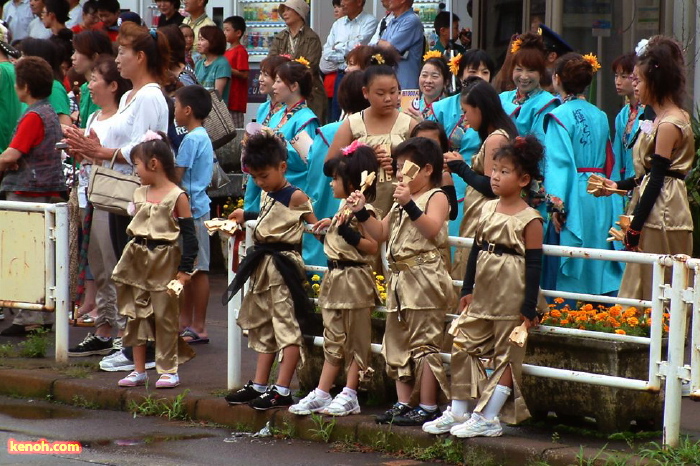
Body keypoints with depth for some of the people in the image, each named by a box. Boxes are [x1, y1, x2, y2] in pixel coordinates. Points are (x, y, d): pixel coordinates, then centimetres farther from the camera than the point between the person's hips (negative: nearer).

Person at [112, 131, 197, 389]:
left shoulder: (177, 197, -10)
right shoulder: (139, 194, 9)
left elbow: (189, 235, -9)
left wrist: (185, 269, -13)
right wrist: (128, 260, 18)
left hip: (165, 262, -7)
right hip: (138, 259, 7)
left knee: (165, 315, -2)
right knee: (136, 314, 8)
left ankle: (169, 370, 7)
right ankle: (139, 370, 16)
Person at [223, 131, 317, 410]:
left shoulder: (295, 197, -11)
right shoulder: (266, 195, 13)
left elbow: (315, 225, -10)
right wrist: (245, 216, 33)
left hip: (283, 264, -10)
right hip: (262, 265, 10)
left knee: (287, 326, -7)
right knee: (263, 327, 15)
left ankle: (282, 390, -9)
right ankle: (259, 385, 23)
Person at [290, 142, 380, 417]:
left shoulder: (363, 211, -15)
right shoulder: (345, 207, 13)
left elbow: (372, 247, -22)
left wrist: (348, 232, -28)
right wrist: (332, 224, 24)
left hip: (354, 279, -10)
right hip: (335, 278, 10)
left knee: (355, 341, 0)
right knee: (333, 340, 13)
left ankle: (349, 396, 4)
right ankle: (321, 394, 15)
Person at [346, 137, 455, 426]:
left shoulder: (436, 197, -4)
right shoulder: (401, 201, 22)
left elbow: (431, 229, -22)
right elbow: (381, 233, 23)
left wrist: (409, 204, -31)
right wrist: (361, 212, 10)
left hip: (424, 277, -10)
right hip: (400, 279, 10)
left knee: (423, 342, -8)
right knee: (397, 342, 11)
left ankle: (428, 407, -6)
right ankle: (404, 403, 16)